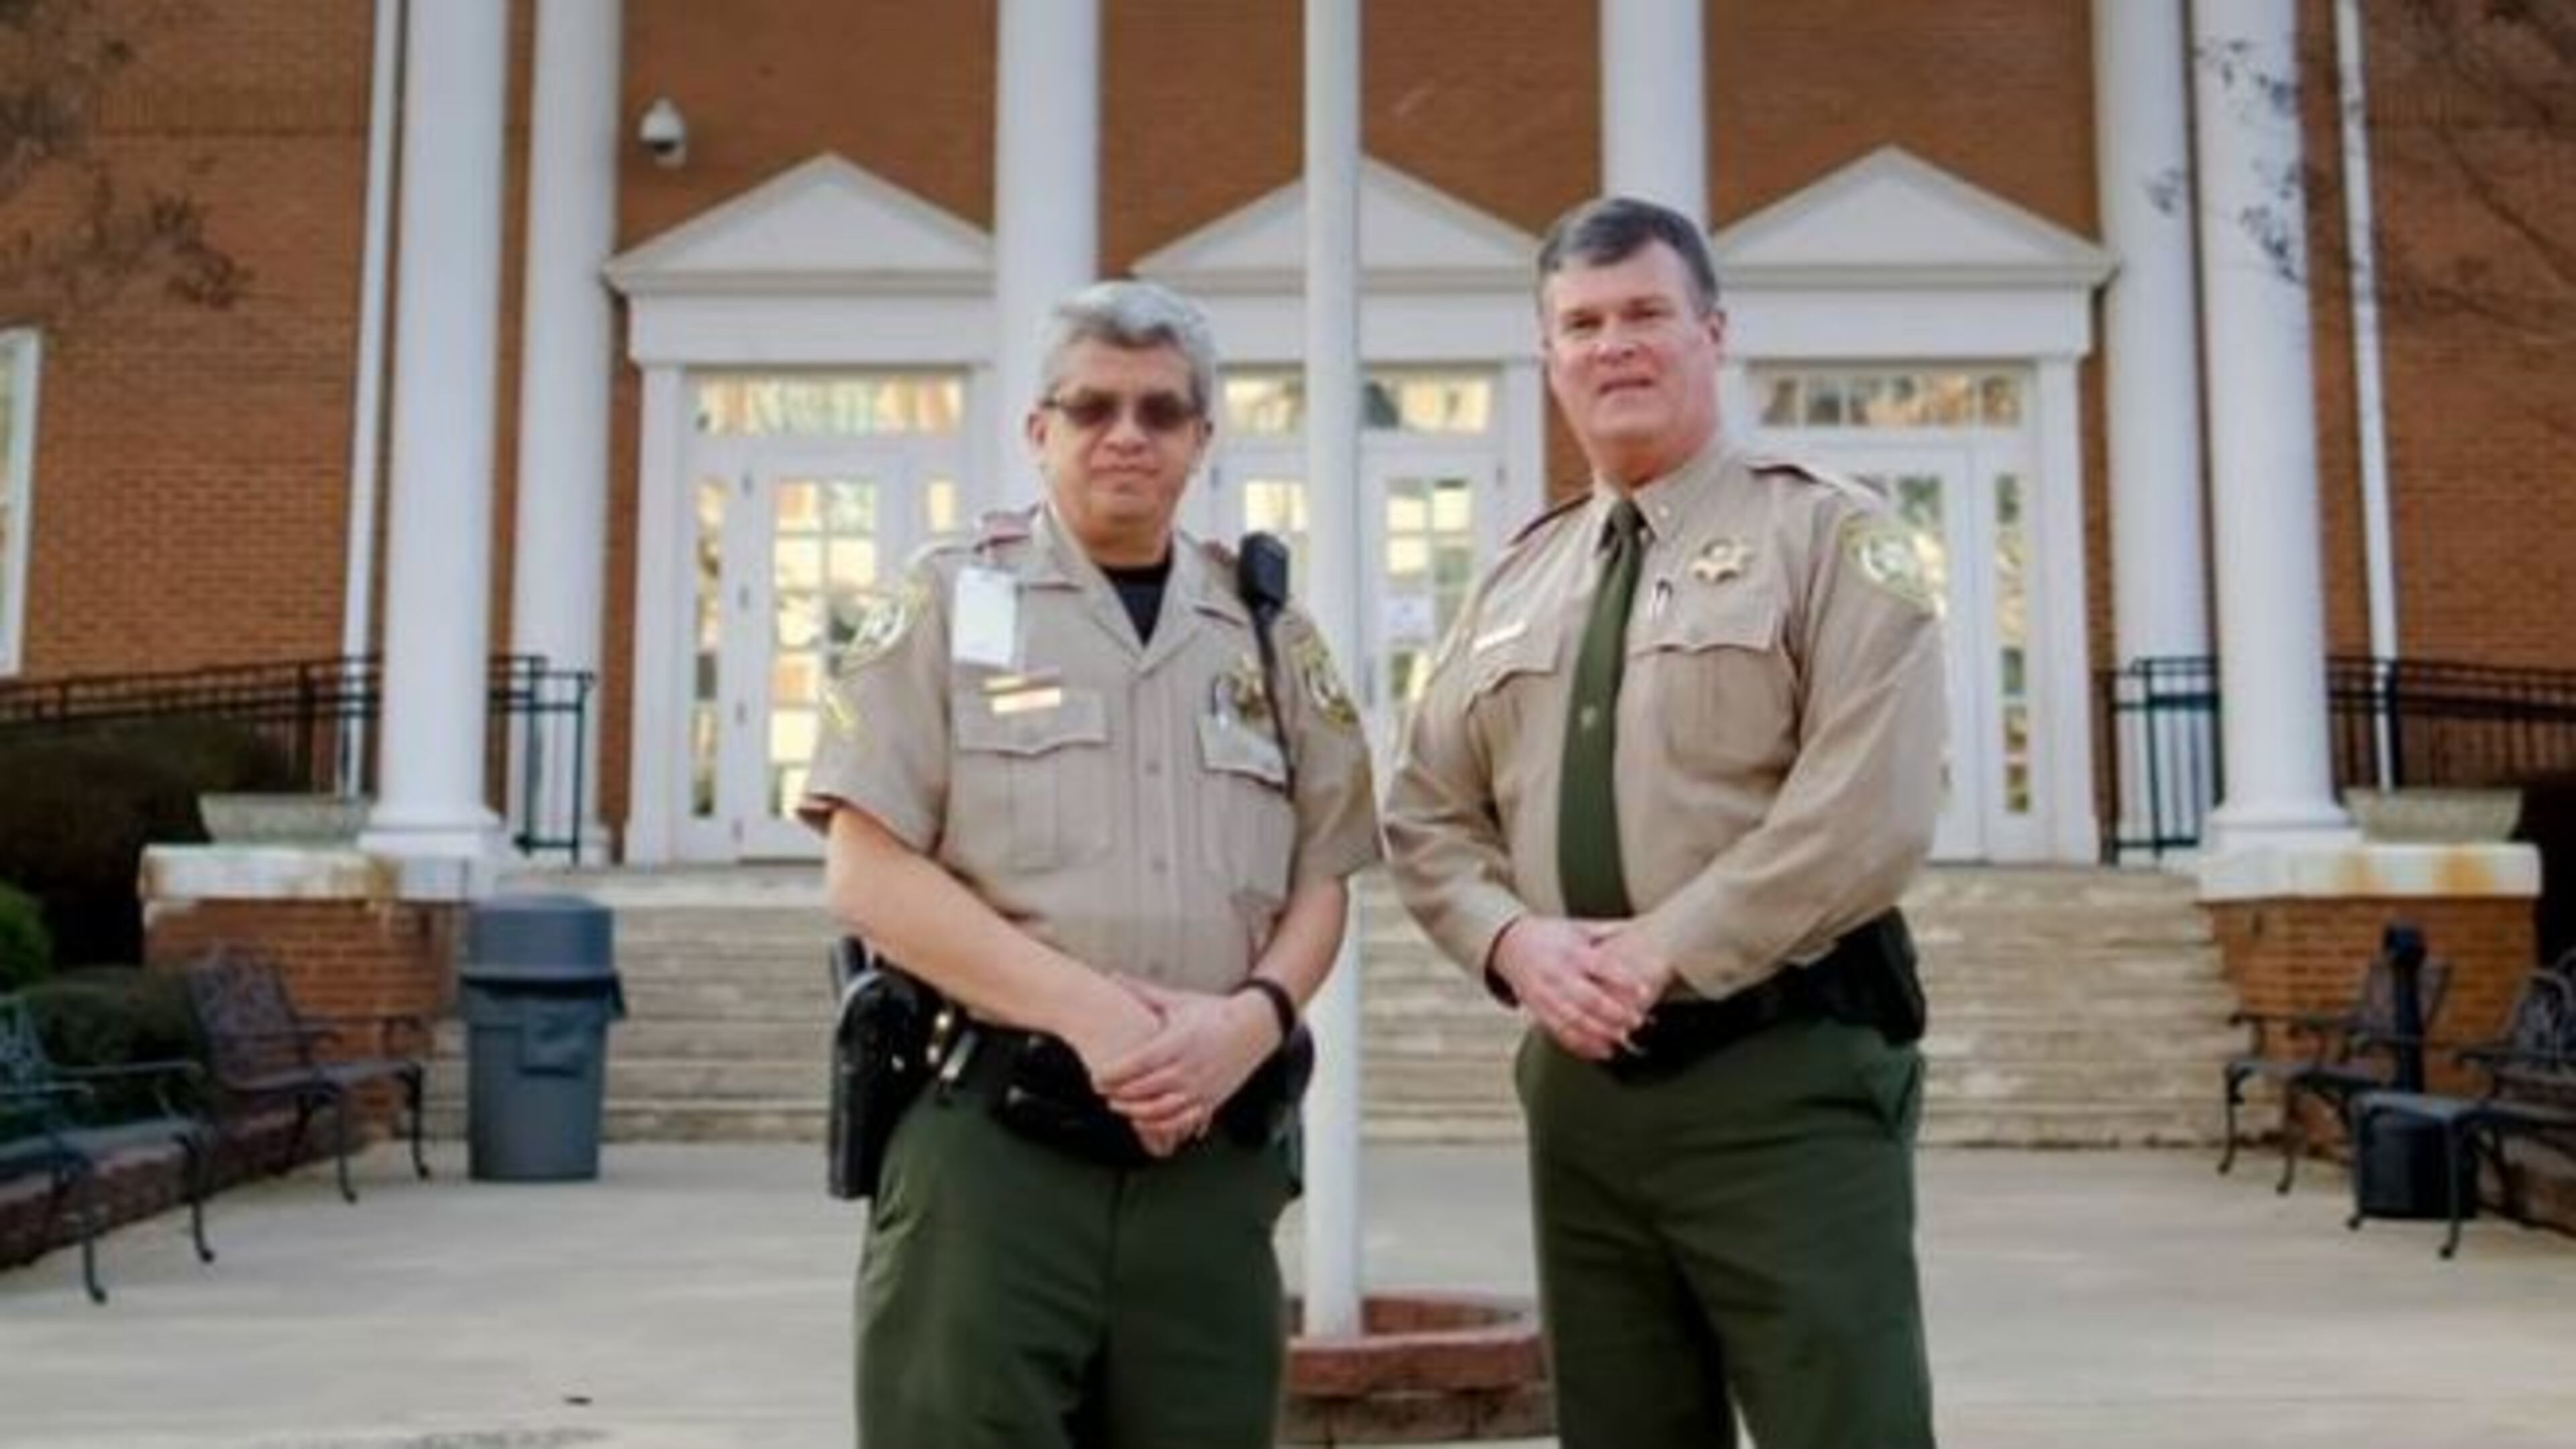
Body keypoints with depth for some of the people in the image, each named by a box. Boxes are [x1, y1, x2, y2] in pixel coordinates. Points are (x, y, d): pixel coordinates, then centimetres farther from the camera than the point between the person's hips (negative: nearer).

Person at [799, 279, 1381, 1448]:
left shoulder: (1270, 633, 14)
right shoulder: (947, 601, 3)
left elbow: (1319, 884, 13)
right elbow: (868, 876, -5)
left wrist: (1253, 1017, -9)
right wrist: (1088, 1009, -14)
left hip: (1213, 1151, 4)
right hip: (989, 1135, -3)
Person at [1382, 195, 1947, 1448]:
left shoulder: (1828, 539, -1)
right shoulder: (1516, 582, 15)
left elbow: (1867, 814, -13)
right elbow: (1426, 818, 14)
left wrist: (1660, 951, -16)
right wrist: (1515, 941, -6)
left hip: (1786, 1078, -5)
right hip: (1580, 1083, 5)